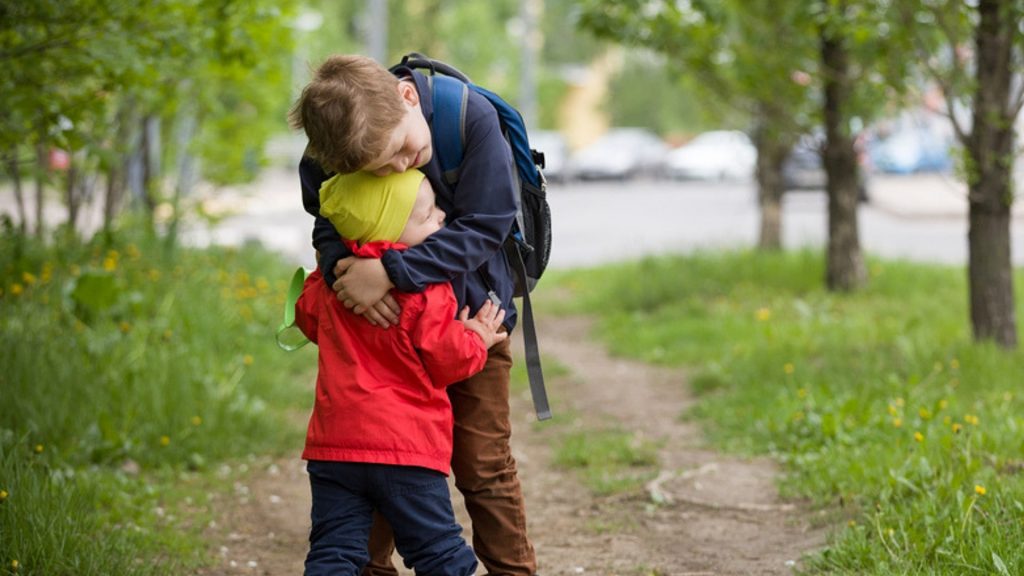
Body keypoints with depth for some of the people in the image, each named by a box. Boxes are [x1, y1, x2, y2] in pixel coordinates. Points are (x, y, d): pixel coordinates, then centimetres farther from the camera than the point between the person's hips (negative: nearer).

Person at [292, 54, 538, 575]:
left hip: (467, 314, -3)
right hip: (383, 318, 3)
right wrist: (341, 267, -33)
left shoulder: (472, 117, -29)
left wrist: (389, 271, -36)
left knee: (483, 465, 0)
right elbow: (328, 224, -8)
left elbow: (482, 228, -28)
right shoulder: (327, 154, -21)